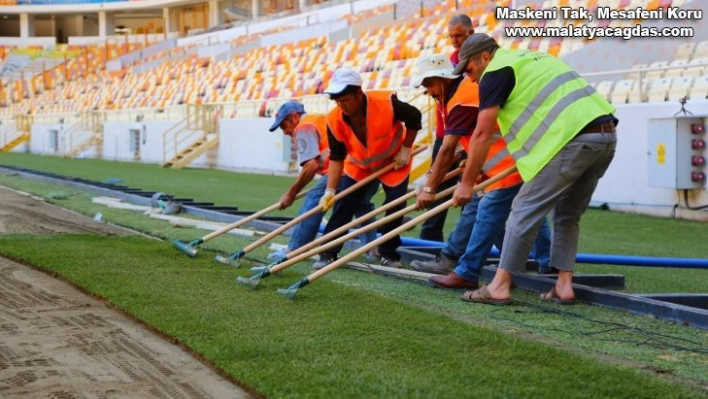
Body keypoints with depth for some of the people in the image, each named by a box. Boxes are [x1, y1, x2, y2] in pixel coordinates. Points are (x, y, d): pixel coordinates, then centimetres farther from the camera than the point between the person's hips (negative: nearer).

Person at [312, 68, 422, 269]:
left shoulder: (387, 103, -34)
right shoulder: (335, 120, -25)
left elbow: (415, 119, -15)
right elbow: (336, 157, -16)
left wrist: (405, 149, -13)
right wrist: (330, 190, -24)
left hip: (393, 162, -2)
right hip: (358, 166, 2)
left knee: (396, 205, -5)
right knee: (342, 206, -7)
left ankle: (388, 253, 12)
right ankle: (328, 253, -1)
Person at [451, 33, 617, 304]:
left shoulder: (496, 71, 2)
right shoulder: (532, 59, 28)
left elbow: (482, 135, -1)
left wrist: (466, 183, 5)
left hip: (574, 139, -9)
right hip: (606, 134, 9)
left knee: (525, 211, -1)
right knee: (568, 215, 18)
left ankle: (499, 286, 1)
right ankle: (563, 286, 17)